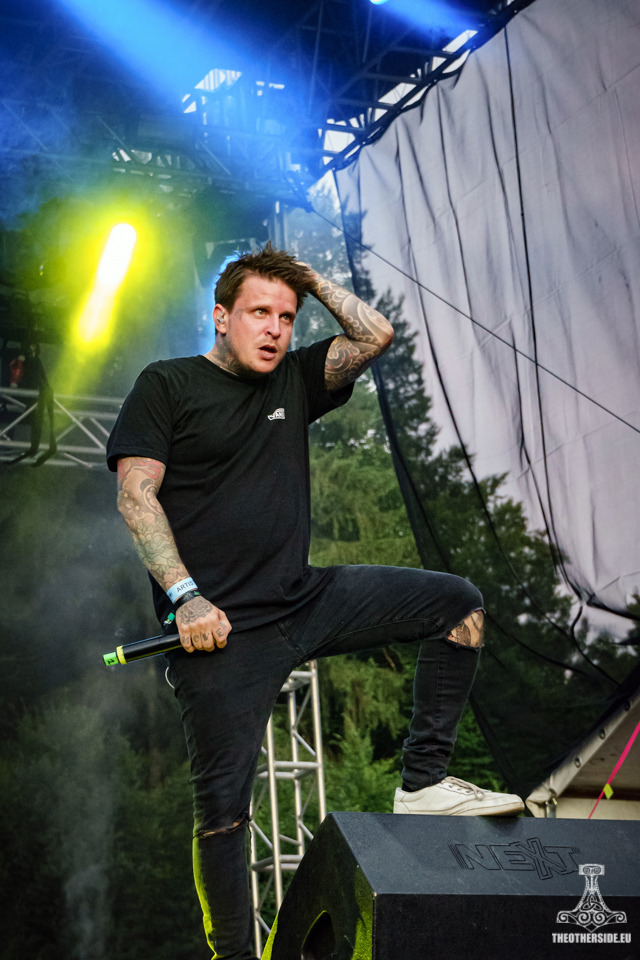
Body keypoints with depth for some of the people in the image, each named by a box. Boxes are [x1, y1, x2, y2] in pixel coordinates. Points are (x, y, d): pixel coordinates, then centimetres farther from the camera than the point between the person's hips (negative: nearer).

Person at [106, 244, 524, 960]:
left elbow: (375, 336, 9)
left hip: (306, 599, 6)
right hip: (221, 626, -6)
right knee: (223, 806, -6)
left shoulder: (292, 380, 14)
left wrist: (309, 278, 7)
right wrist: (186, 597, -19)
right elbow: (136, 495, -9)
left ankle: (423, 783, 1)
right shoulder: (168, 385, 0)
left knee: (457, 604, 0)